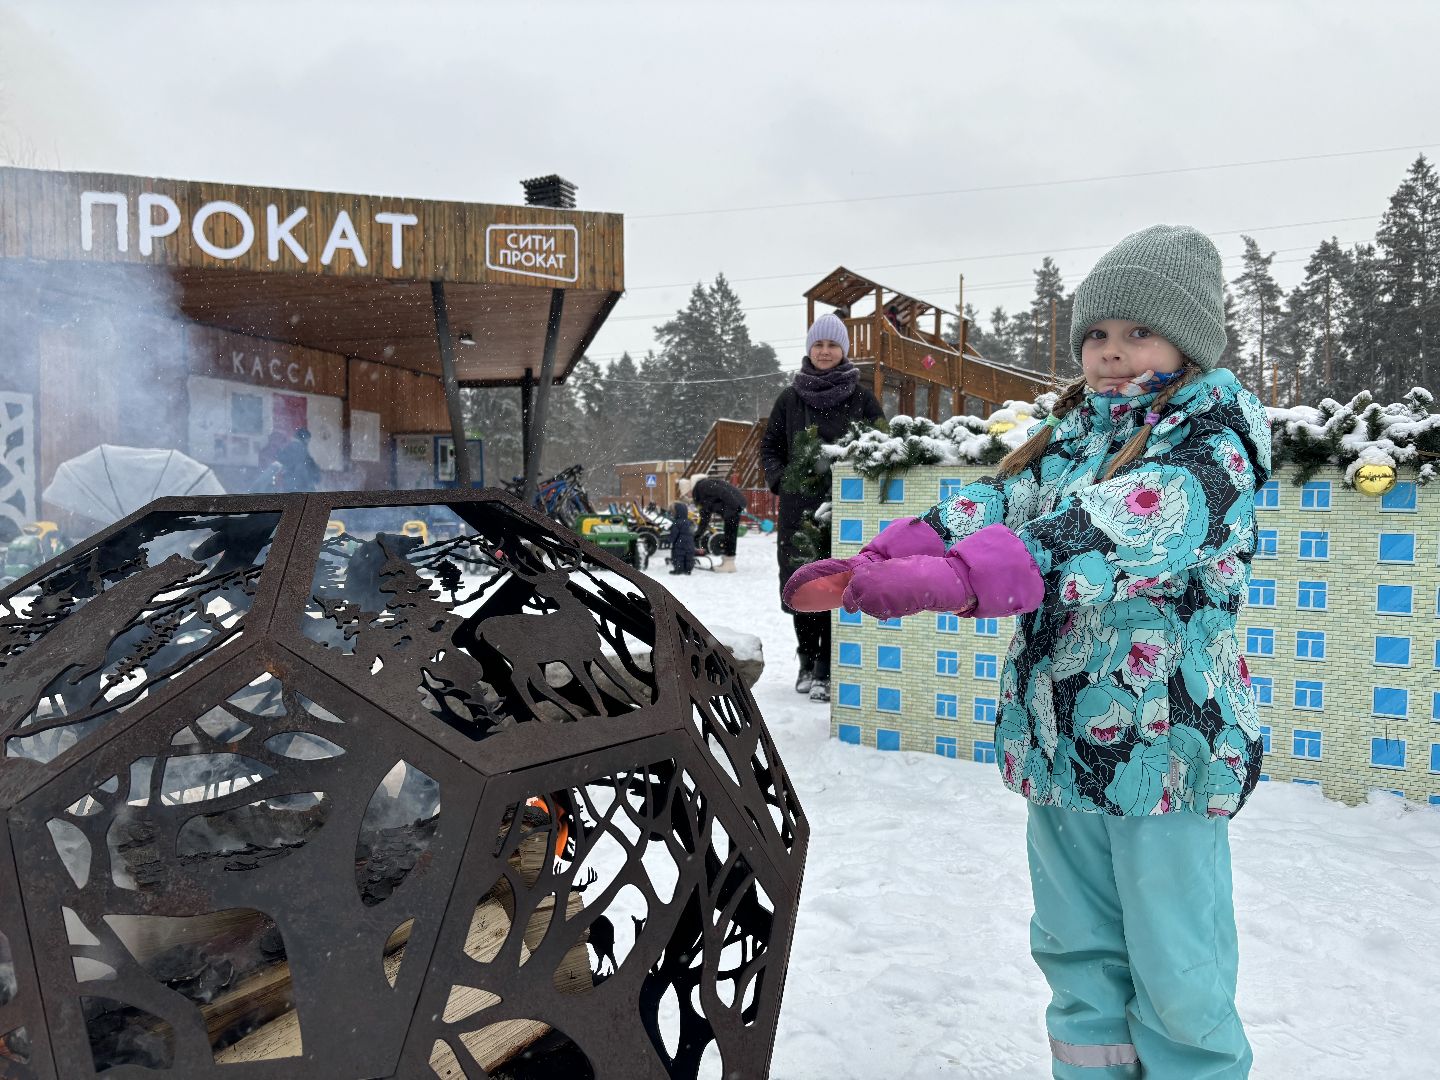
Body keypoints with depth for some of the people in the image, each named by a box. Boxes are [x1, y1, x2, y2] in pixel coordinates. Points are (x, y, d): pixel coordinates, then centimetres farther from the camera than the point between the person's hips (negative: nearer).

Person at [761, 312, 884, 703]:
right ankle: (807, 662, 22)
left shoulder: (861, 398, 4)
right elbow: (769, 447, 16)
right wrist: (781, 479, 0)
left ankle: (827, 670, 1)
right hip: (799, 508, 2)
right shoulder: (790, 398, 10)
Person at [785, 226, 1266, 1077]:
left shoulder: (1216, 442, -12)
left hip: (1168, 748, -6)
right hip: (1058, 740, 6)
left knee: (1176, 978, 5)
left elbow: (1107, 534, -29)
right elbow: (998, 505, -3)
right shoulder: (1075, 433, 10)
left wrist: (945, 582, -42)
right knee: (1078, 958, 19)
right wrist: (873, 563, -20)